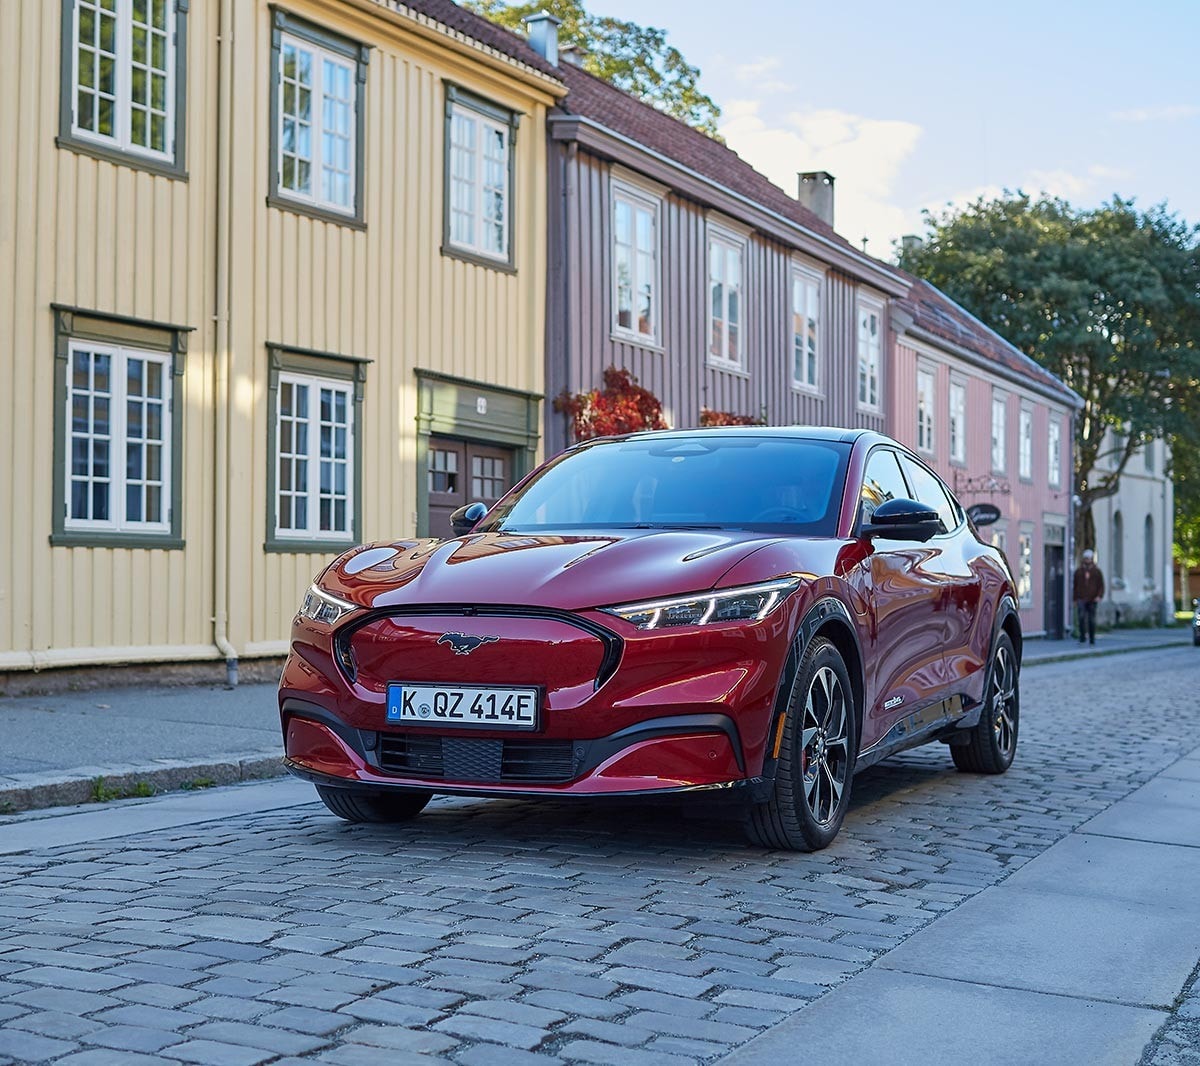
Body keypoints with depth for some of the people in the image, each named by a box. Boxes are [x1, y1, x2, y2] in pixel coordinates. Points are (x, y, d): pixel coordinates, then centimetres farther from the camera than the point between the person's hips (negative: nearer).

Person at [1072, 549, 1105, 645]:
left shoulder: (1097, 571, 5)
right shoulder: (1078, 571, 7)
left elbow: (1101, 585, 4)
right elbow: (1075, 586, 10)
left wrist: (1099, 596, -12)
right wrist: (1075, 599, 6)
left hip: (1092, 600, 0)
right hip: (1081, 599, 0)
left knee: (1091, 620, 3)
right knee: (1081, 616, -18)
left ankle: (1092, 639, 11)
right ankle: (1082, 636, -11)